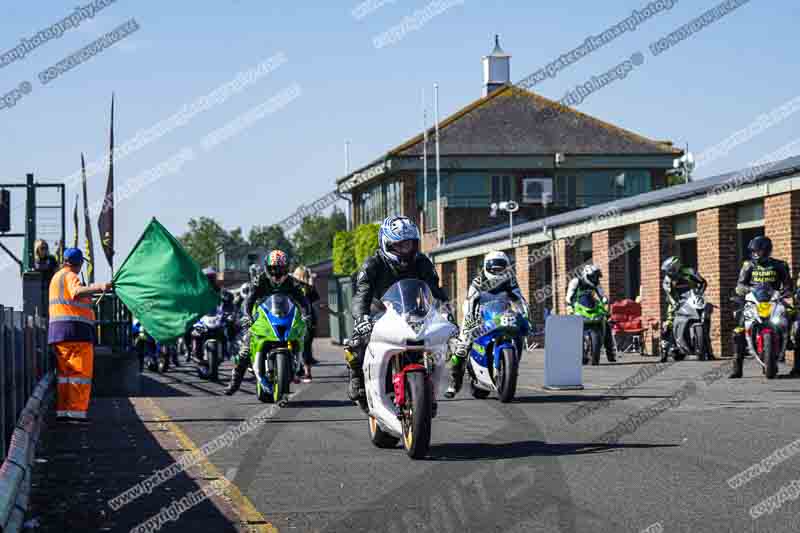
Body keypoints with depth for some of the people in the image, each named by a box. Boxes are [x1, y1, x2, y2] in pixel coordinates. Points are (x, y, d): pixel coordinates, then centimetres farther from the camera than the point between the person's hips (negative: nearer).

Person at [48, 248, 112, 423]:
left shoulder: (56, 277, 21)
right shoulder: (70, 276, -8)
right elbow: (78, 292, -30)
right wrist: (99, 287, -45)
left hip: (57, 331, 9)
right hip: (75, 330, -9)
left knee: (64, 372, 12)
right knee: (80, 371, -8)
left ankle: (62, 411, 9)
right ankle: (76, 411, -14)